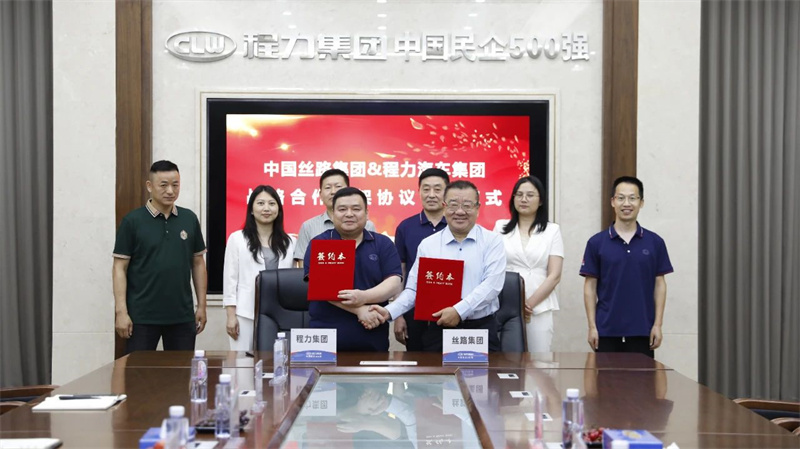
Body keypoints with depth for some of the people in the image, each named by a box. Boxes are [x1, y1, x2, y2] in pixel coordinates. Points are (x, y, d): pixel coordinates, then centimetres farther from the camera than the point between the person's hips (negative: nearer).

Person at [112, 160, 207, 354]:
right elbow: (120, 268, -4)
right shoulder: (132, 221, -4)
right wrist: (121, 311, -10)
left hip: (182, 315, 3)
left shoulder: (189, 219, 5)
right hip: (142, 316, -3)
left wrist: (202, 305, 7)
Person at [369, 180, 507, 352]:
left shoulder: (493, 241, 1)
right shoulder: (427, 245, 7)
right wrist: (389, 311, -10)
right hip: (439, 331, 2)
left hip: (482, 330, -1)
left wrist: (459, 311, -20)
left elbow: (492, 284, -11)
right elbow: (414, 290, 7)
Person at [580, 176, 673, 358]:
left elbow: (659, 284, 5)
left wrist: (658, 325, -1)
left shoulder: (655, 242, 4)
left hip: (642, 331, 1)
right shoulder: (596, 242, 1)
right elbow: (590, 286, 2)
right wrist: (592, 326, -4)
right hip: (607, 331, 0)